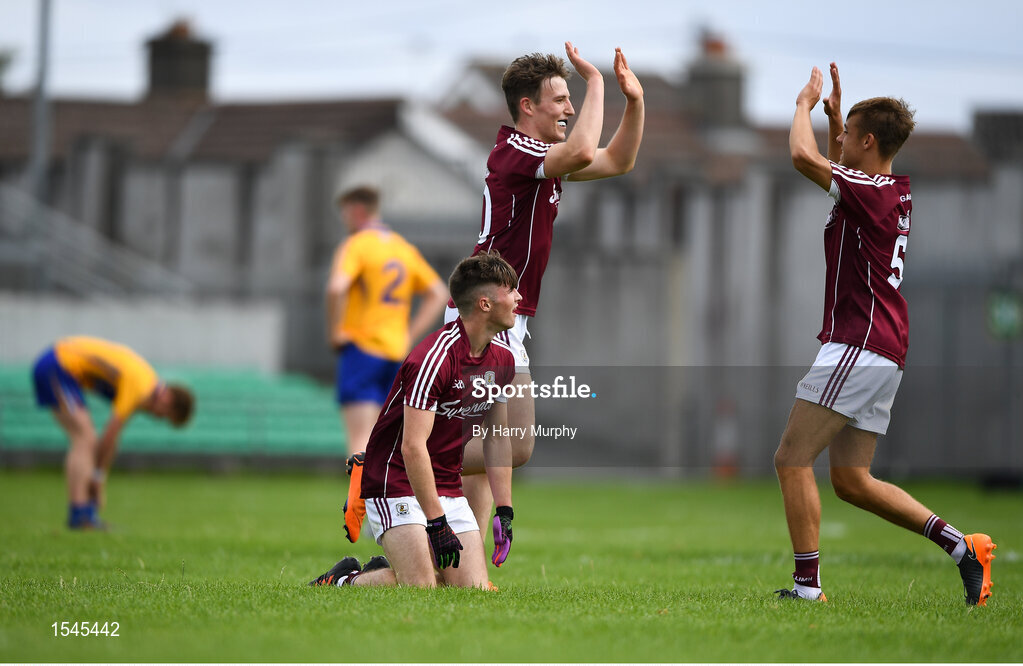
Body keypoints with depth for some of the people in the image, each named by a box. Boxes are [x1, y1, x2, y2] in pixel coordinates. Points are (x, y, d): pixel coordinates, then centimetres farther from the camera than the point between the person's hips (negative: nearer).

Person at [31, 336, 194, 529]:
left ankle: (87, 514, 0)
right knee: (84, 439, -15)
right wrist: (99, 476, -4)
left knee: (88, 441, 5)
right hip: (56, 368, -10)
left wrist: (99, 477, 12)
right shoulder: (138, 388, -19)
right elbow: (110, 437, -15)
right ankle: (79, 513, -21)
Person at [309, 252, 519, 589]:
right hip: (397, 482, -8)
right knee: (422, 589, -20)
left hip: (447, 486, 8)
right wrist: (437, 523, -27)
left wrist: (505, 510, 7)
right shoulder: (434, 358, -23)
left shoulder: (502, 358, 4)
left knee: (476, 592, -5)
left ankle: (389, 573, 19)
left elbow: (497, 437, 14)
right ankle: (345, 580, 7)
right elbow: (413, 447, -26)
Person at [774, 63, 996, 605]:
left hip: (859, 348, -10)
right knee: (851, 481, 12)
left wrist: (806, 103, -4)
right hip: (883, 352, 10)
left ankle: (807, 582, -10)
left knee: (793, 459, -7)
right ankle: (960, 545, 7)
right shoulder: (896, 193, 15)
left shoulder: (872, 193, -14)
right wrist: (833, 112, 30)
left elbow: (804, 157, -21)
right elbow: (838, 171, 37)